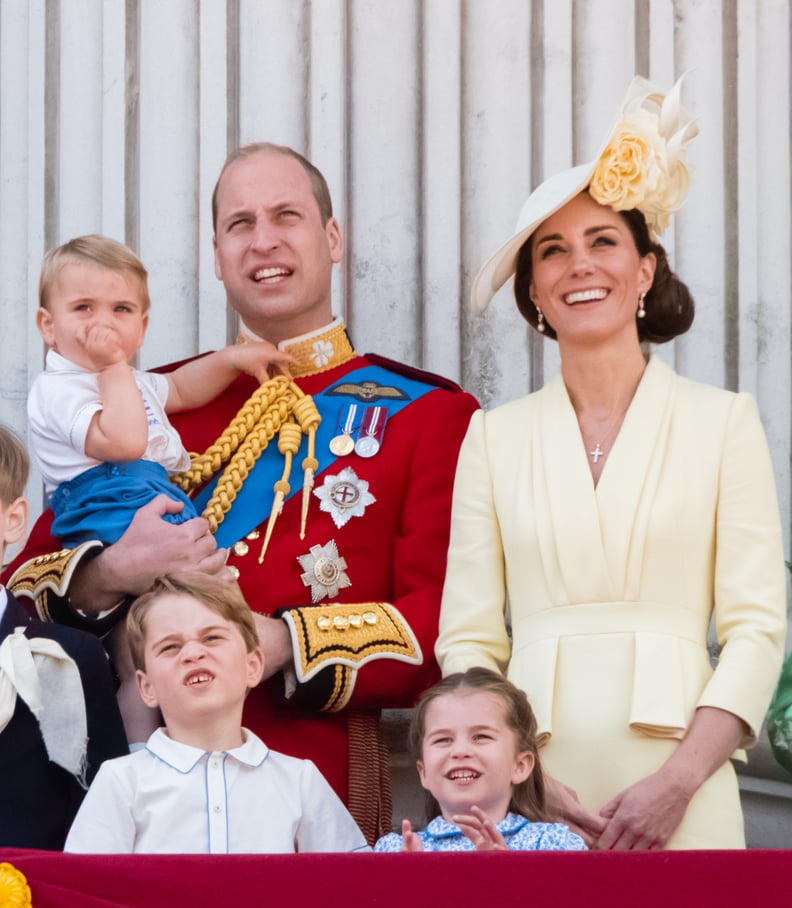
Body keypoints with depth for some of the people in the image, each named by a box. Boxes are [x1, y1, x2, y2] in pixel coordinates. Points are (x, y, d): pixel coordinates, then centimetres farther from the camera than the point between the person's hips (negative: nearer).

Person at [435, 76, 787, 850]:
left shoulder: (722, 422, 6)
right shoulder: (494, 437, 10)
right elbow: (467, 637, 6)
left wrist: (680, 782, -12)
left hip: (675, 795, -1)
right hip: (528, 798, 1)